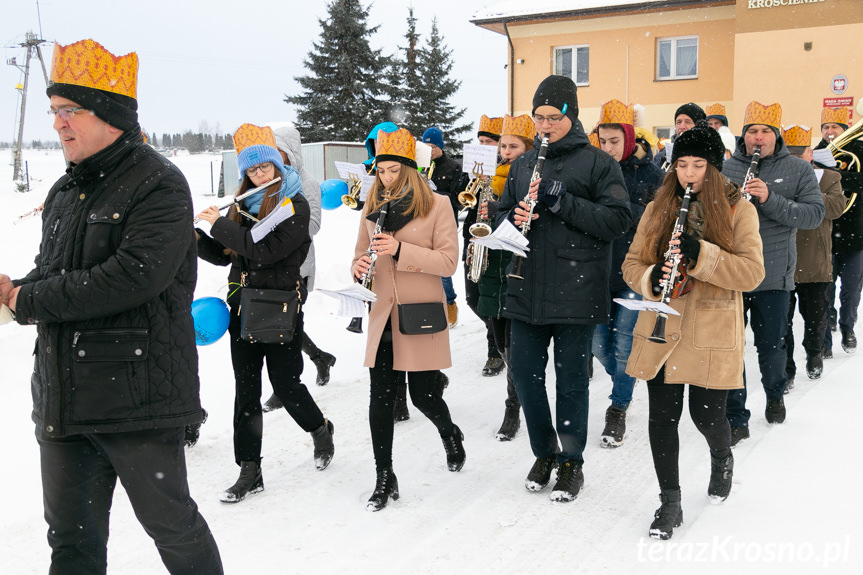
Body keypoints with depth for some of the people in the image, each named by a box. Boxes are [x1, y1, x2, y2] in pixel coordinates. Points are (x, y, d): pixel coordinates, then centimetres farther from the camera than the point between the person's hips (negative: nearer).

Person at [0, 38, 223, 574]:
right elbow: (51, 271, 21)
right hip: (62, 395, 8)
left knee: (171, 524, 7)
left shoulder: (159, 185, -11)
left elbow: (134, 275, -24)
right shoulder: (66, 191, 15)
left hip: (137, 394, -7)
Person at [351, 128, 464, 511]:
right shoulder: (373, 208, 10)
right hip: (384, 315, 4)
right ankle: (384, 478, 15)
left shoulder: (437, 205, -4)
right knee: (380, 397, 2)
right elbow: (362, 254, 19)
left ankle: (450, 435, 38)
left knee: (424, 396, 3)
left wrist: (400, 249, -20)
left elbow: (448, 262, -10)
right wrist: (359, 266, -5)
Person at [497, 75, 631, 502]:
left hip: (576, 292, -5)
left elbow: (618, 220, -10)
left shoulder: (598, 163, -1)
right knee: (525, 375, 9)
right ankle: (544, 453, 29)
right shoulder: (523, 164, 15)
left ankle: (571, 462, 22)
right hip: (526, 291, 5)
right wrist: (514, 219, -4)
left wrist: (562, 201, -18)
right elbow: (502, 215, 20)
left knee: (571, 380, 4)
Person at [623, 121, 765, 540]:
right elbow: (632, 263, 8)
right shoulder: (659, 208, 7)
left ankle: (722, 459, 42)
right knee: (662, 416, 4)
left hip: (712, 333, -2)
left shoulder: (738, 209, -2)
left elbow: (752, 272, -11)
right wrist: (650, 279, -15)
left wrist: (701, 254, -25)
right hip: (661, 330, 3)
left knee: (706, 415, 5)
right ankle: (669, 502, 20)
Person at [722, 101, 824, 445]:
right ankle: (736, 419, 13)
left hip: (773, 276, -1)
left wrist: (770, 199, -21)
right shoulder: (724, 169, 4)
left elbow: (815, 215, -9)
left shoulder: (798, 170, 1)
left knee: (771, 345, 11)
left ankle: (775, 395, 41)